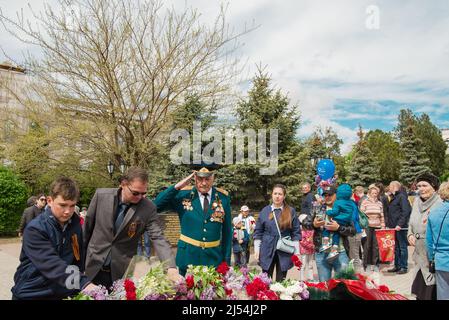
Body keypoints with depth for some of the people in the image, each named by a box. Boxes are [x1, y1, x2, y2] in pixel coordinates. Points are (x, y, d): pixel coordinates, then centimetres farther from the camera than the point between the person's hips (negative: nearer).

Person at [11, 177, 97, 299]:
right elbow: (52, 264, -32)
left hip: (62, 293, 5)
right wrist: (84, 284, -43)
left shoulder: (75, 224, -1)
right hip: (31, 294, -4)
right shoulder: (35, 230, -20)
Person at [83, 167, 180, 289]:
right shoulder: (101, 195, -11)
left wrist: (171, 268, -32)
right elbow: (88, 224, 2)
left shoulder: (148, 208, -15)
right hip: (94, 267, 1)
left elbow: (158, 238, -19)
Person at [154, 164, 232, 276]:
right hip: (187, 257, 0)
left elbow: (227, 231, 4)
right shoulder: (183, 194, -4)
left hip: (214, 258, 1)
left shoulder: (223, 197, -1)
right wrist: (177, 186, -20)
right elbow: (156, 205, -12)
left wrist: (227, 259, 4)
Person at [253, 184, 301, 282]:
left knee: (281, 281, 6)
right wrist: (256, 250, 0)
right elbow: (258, 232, 7)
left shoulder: (291, 211, 1)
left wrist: (296, 252, -2)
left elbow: (296, 233, 2)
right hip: (267, 251, 1)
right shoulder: (265, 211, 4)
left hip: (284, 252, -1)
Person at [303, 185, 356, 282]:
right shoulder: (318, 209, 9)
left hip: (340, 253, -2)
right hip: (321, 253, 2)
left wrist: (338, 228, -19)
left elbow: (353, 230, -5)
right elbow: (305, 223, 8)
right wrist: (313, 224, -10)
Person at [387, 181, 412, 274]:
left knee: (402, 247, 0)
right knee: (396, 247, 13)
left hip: (401, 227, -9)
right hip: (394, 227, 9)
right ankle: (397, 266, 20)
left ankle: (404, 267, 8)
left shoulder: (402, 196, -10)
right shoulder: (394, 197, 17)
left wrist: (400, 224, -24)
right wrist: (388, 224, 13)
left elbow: (405, 212, -19)